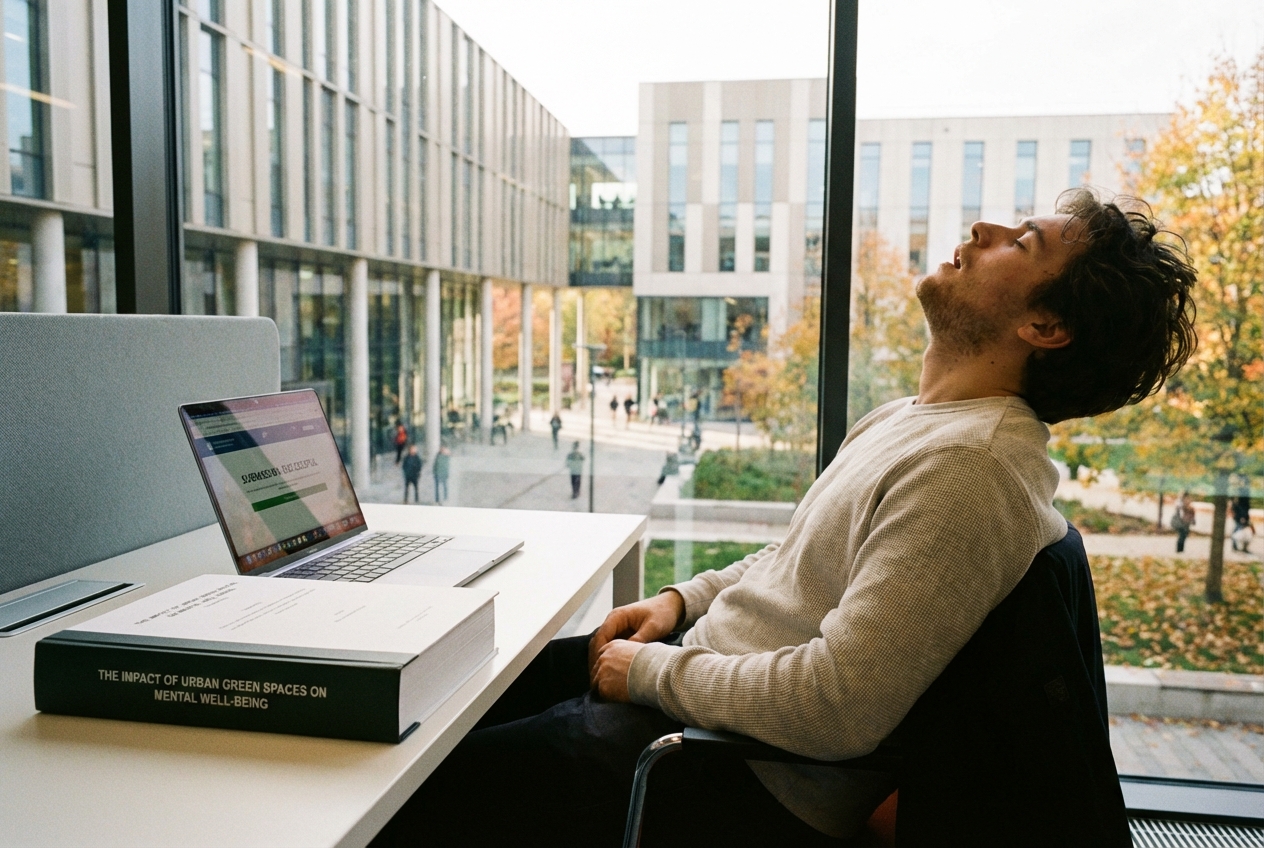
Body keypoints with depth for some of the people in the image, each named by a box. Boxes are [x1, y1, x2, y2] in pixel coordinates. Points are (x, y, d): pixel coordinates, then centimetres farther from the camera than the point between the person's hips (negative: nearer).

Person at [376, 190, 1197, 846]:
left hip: (754, 782, -9)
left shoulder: (970, 465, -26)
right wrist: (684, 599, 5)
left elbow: (837, 711, -30)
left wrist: (653, 671, -17)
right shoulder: (917, 419, 7)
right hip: (705, 655, 9)